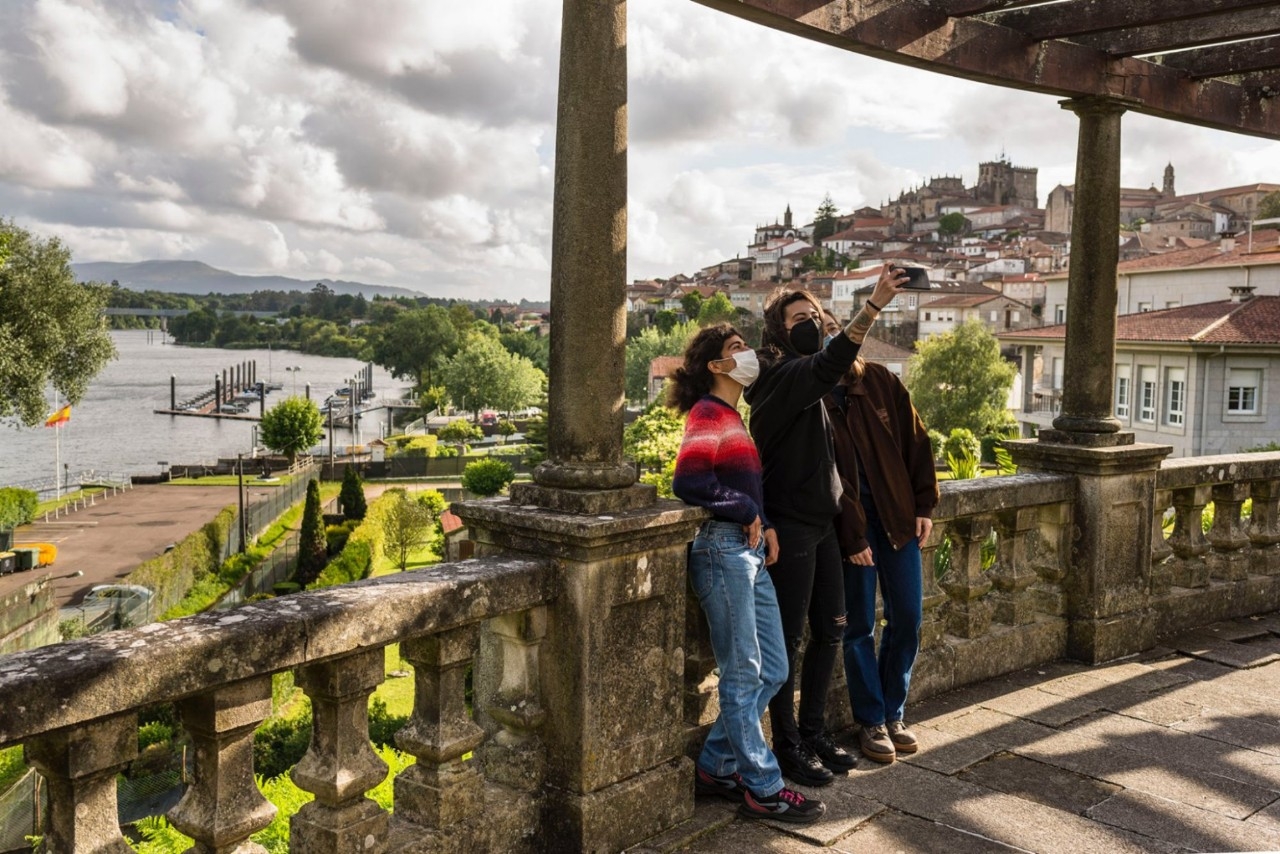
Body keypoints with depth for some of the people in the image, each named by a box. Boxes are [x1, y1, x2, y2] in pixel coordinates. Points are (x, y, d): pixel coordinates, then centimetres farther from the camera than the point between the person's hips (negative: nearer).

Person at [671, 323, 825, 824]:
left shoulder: (732, 417, 18)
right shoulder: (708, 415, -10)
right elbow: (688, 483, -24)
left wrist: (765, 524, 3)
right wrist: (748, 512, -13)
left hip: (749, 551, 10)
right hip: (721, 550, -9)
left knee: (772, 670, 13)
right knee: (743, 677, 0)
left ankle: (715, 768, 24)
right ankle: (763, 789, 12)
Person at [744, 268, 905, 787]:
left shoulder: (811, 381, 15)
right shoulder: (783, 378, -15)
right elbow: (828, 363, -36)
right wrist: (875, 304, -44)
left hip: (821, 522, 9)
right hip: (790, 525, -9)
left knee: (829, 629, 15)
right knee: (788, 638, 0)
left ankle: (813, 732, 29)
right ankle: (788, 748, 13)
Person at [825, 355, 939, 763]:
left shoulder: (881, 381, 2)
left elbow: (916, 439, 6)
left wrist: (924, 504, 2)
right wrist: (851, 537, -15)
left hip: (898, 513, 4)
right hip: (850, 522, -4)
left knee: (907, 618, 7)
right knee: (860, 625, 3)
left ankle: (894, 714, 23)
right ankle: (871, 721, 18)